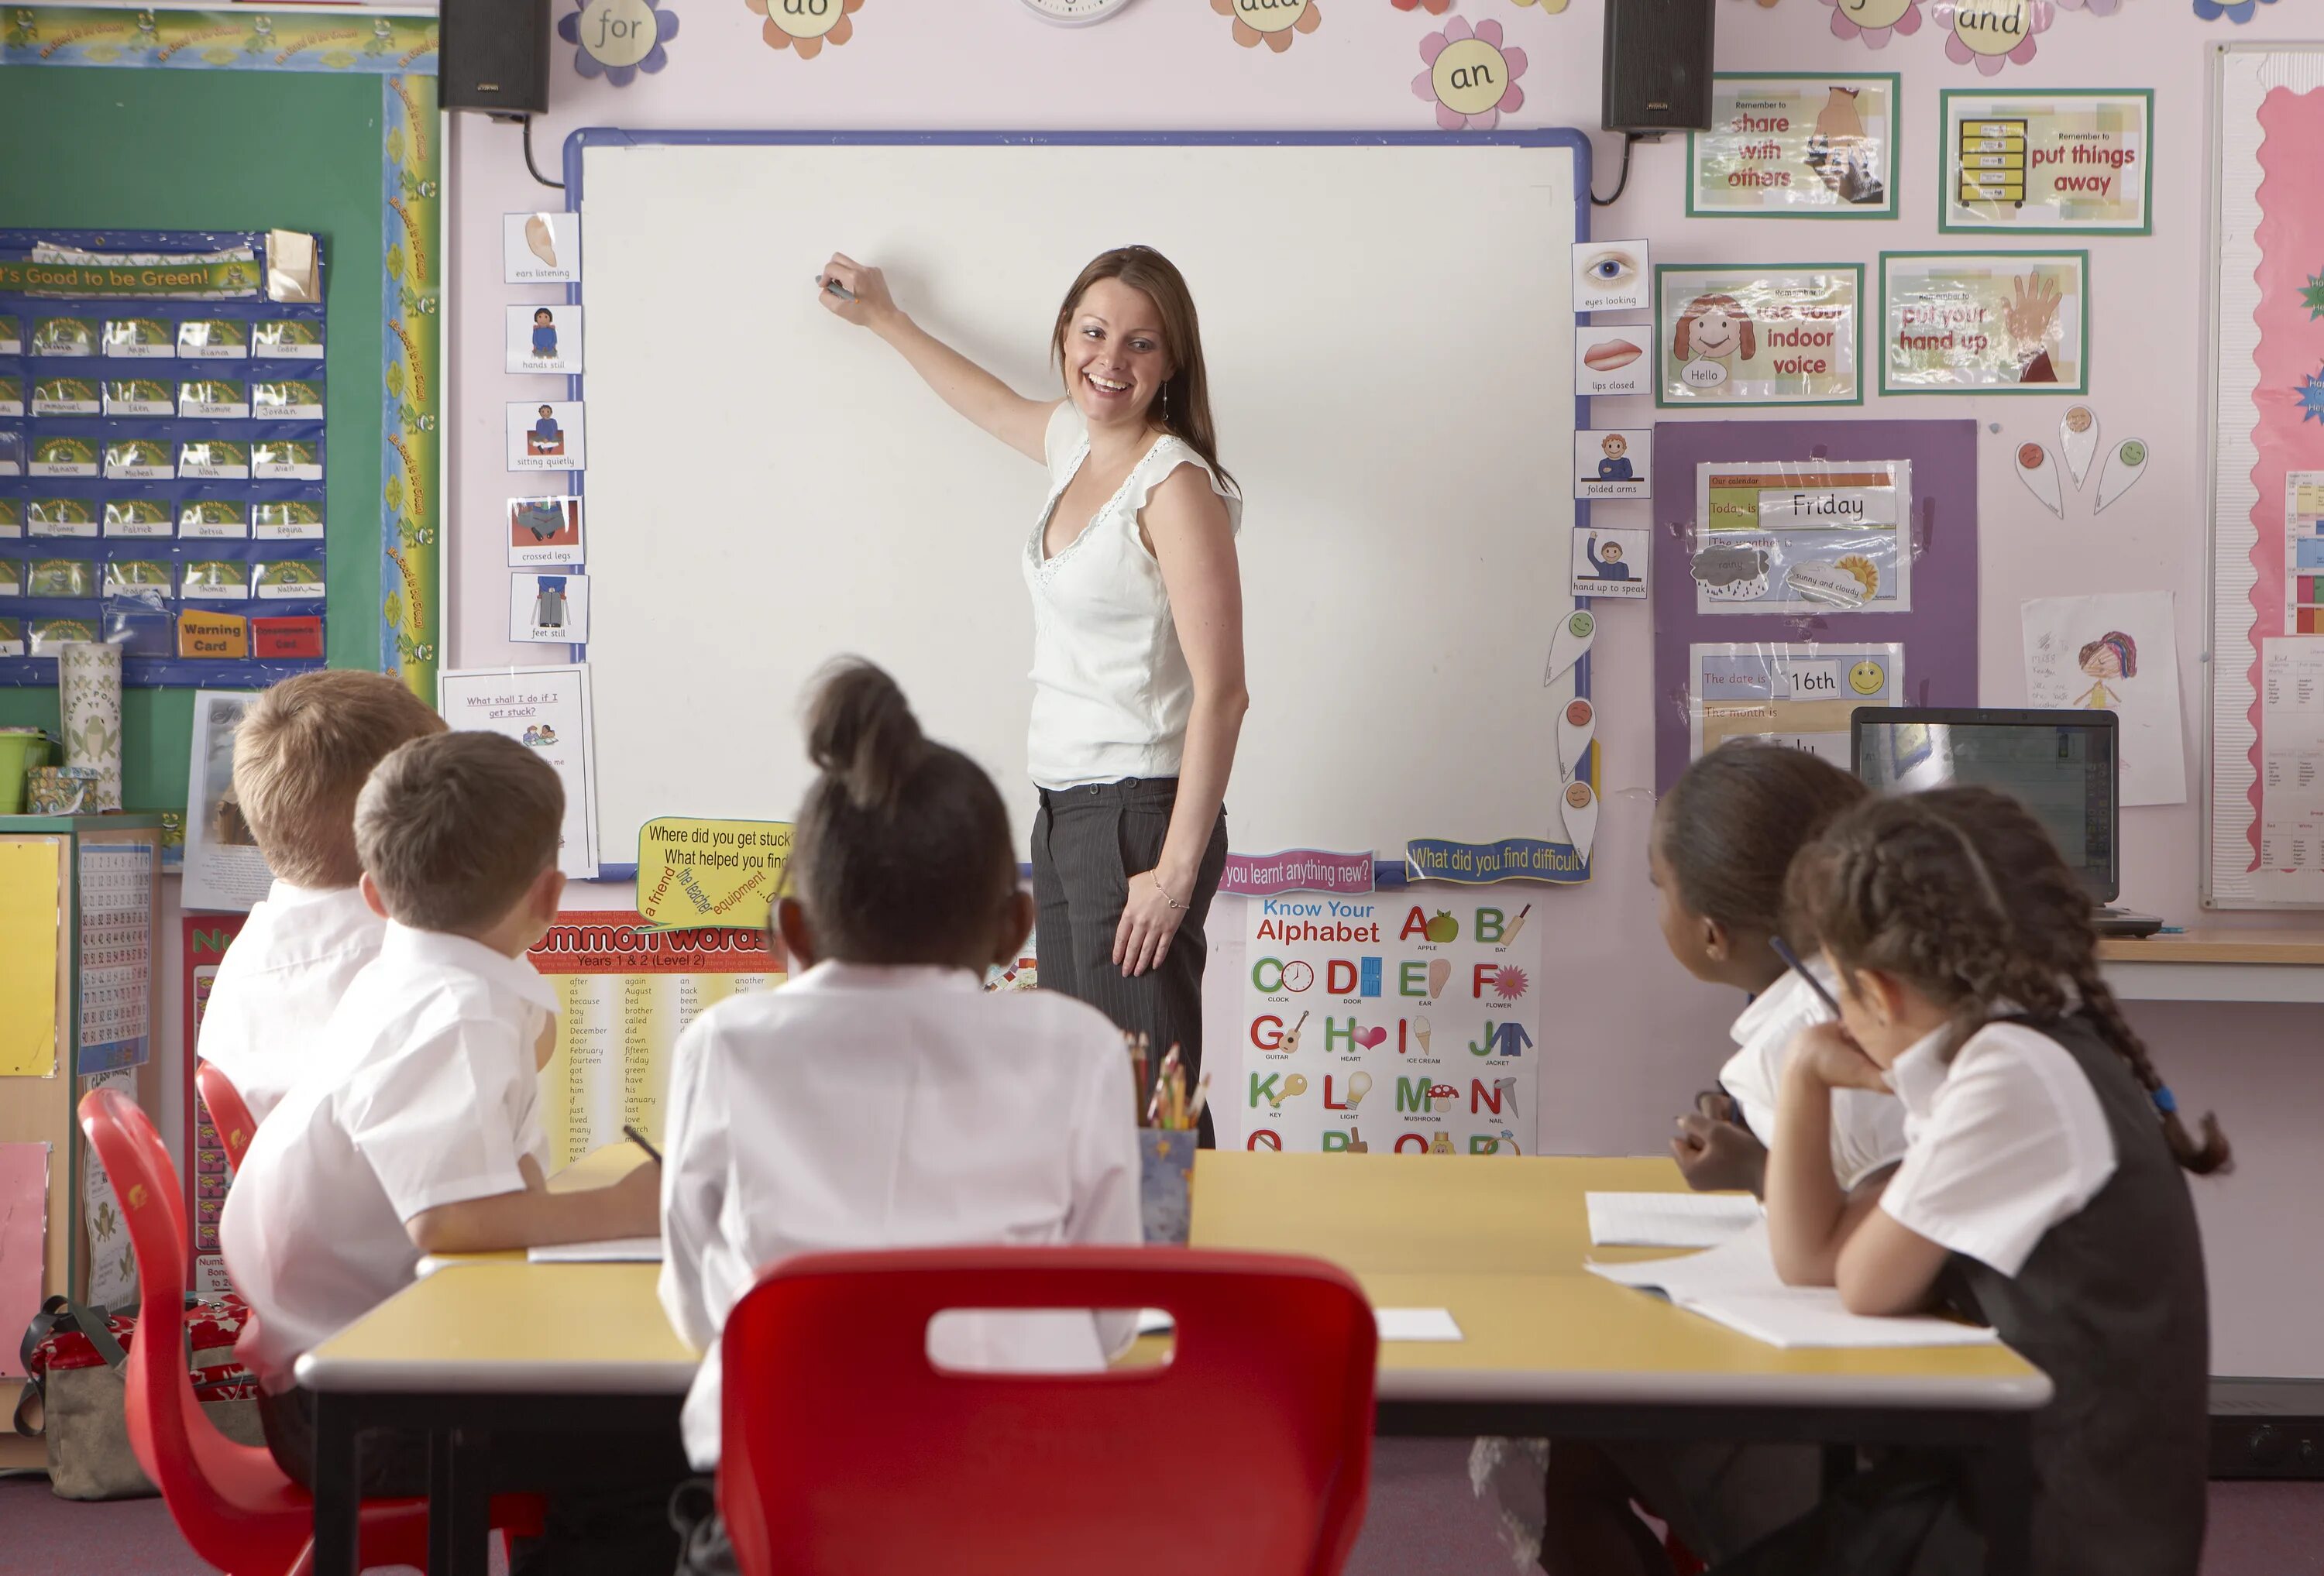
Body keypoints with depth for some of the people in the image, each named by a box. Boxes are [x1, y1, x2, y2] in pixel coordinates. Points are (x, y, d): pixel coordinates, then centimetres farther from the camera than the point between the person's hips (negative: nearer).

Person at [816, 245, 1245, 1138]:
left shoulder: (1175, 487, -14)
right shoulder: (1075, 443, 11)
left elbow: (1220, 694, -18)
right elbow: (991, 405, 37)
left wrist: (1178, 869, -21)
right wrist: (883, 319, 50)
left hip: (1137, 812, -9)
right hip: (1065, 807, 9)